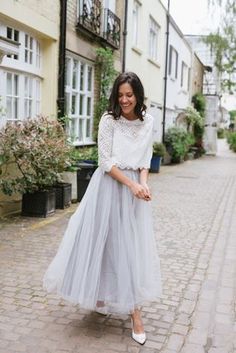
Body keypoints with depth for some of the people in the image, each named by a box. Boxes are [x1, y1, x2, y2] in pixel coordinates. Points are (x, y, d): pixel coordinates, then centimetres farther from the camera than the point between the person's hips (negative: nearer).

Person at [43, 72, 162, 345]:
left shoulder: (147, 122, 4)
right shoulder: (109, 120, -8)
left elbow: (145, 159, 6)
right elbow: (106, 161, -10)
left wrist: (143, 183, -12)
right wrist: (131, 184, -17)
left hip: (134, 189, 3)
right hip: (109, 186, -3)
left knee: (133, 245, 4)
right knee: (100, 240, 3)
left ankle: (134, 309, 14)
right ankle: (100, 294, 27)